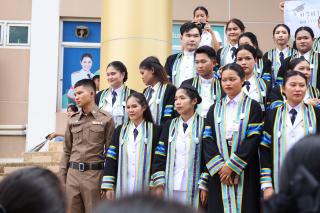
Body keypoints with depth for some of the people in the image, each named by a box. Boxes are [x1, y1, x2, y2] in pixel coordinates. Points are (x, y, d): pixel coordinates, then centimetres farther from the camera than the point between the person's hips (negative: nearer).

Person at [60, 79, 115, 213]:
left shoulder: (106, 119, -1)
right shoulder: (72, 120, 11)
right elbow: (67, 151, 14)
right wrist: (62, 177, 8)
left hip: (94, 173, -4)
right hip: (73, 173, 4)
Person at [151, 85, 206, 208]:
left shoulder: (203, 125, -1)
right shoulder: (169, 125, 11)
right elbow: (159, 156, 8)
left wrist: (204, 185, -10)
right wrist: (158, 183, -1)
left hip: (193, 187, -3)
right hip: (170, 187, 3)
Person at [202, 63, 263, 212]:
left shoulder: (253, 106, 3)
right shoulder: (215, 109, 13)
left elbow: (253, 139, -7)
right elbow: (208, 140, 3)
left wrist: (232, 165, -13)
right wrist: (219, 166, -12)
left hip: (244, 171, -2)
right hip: (219, 172, 3)